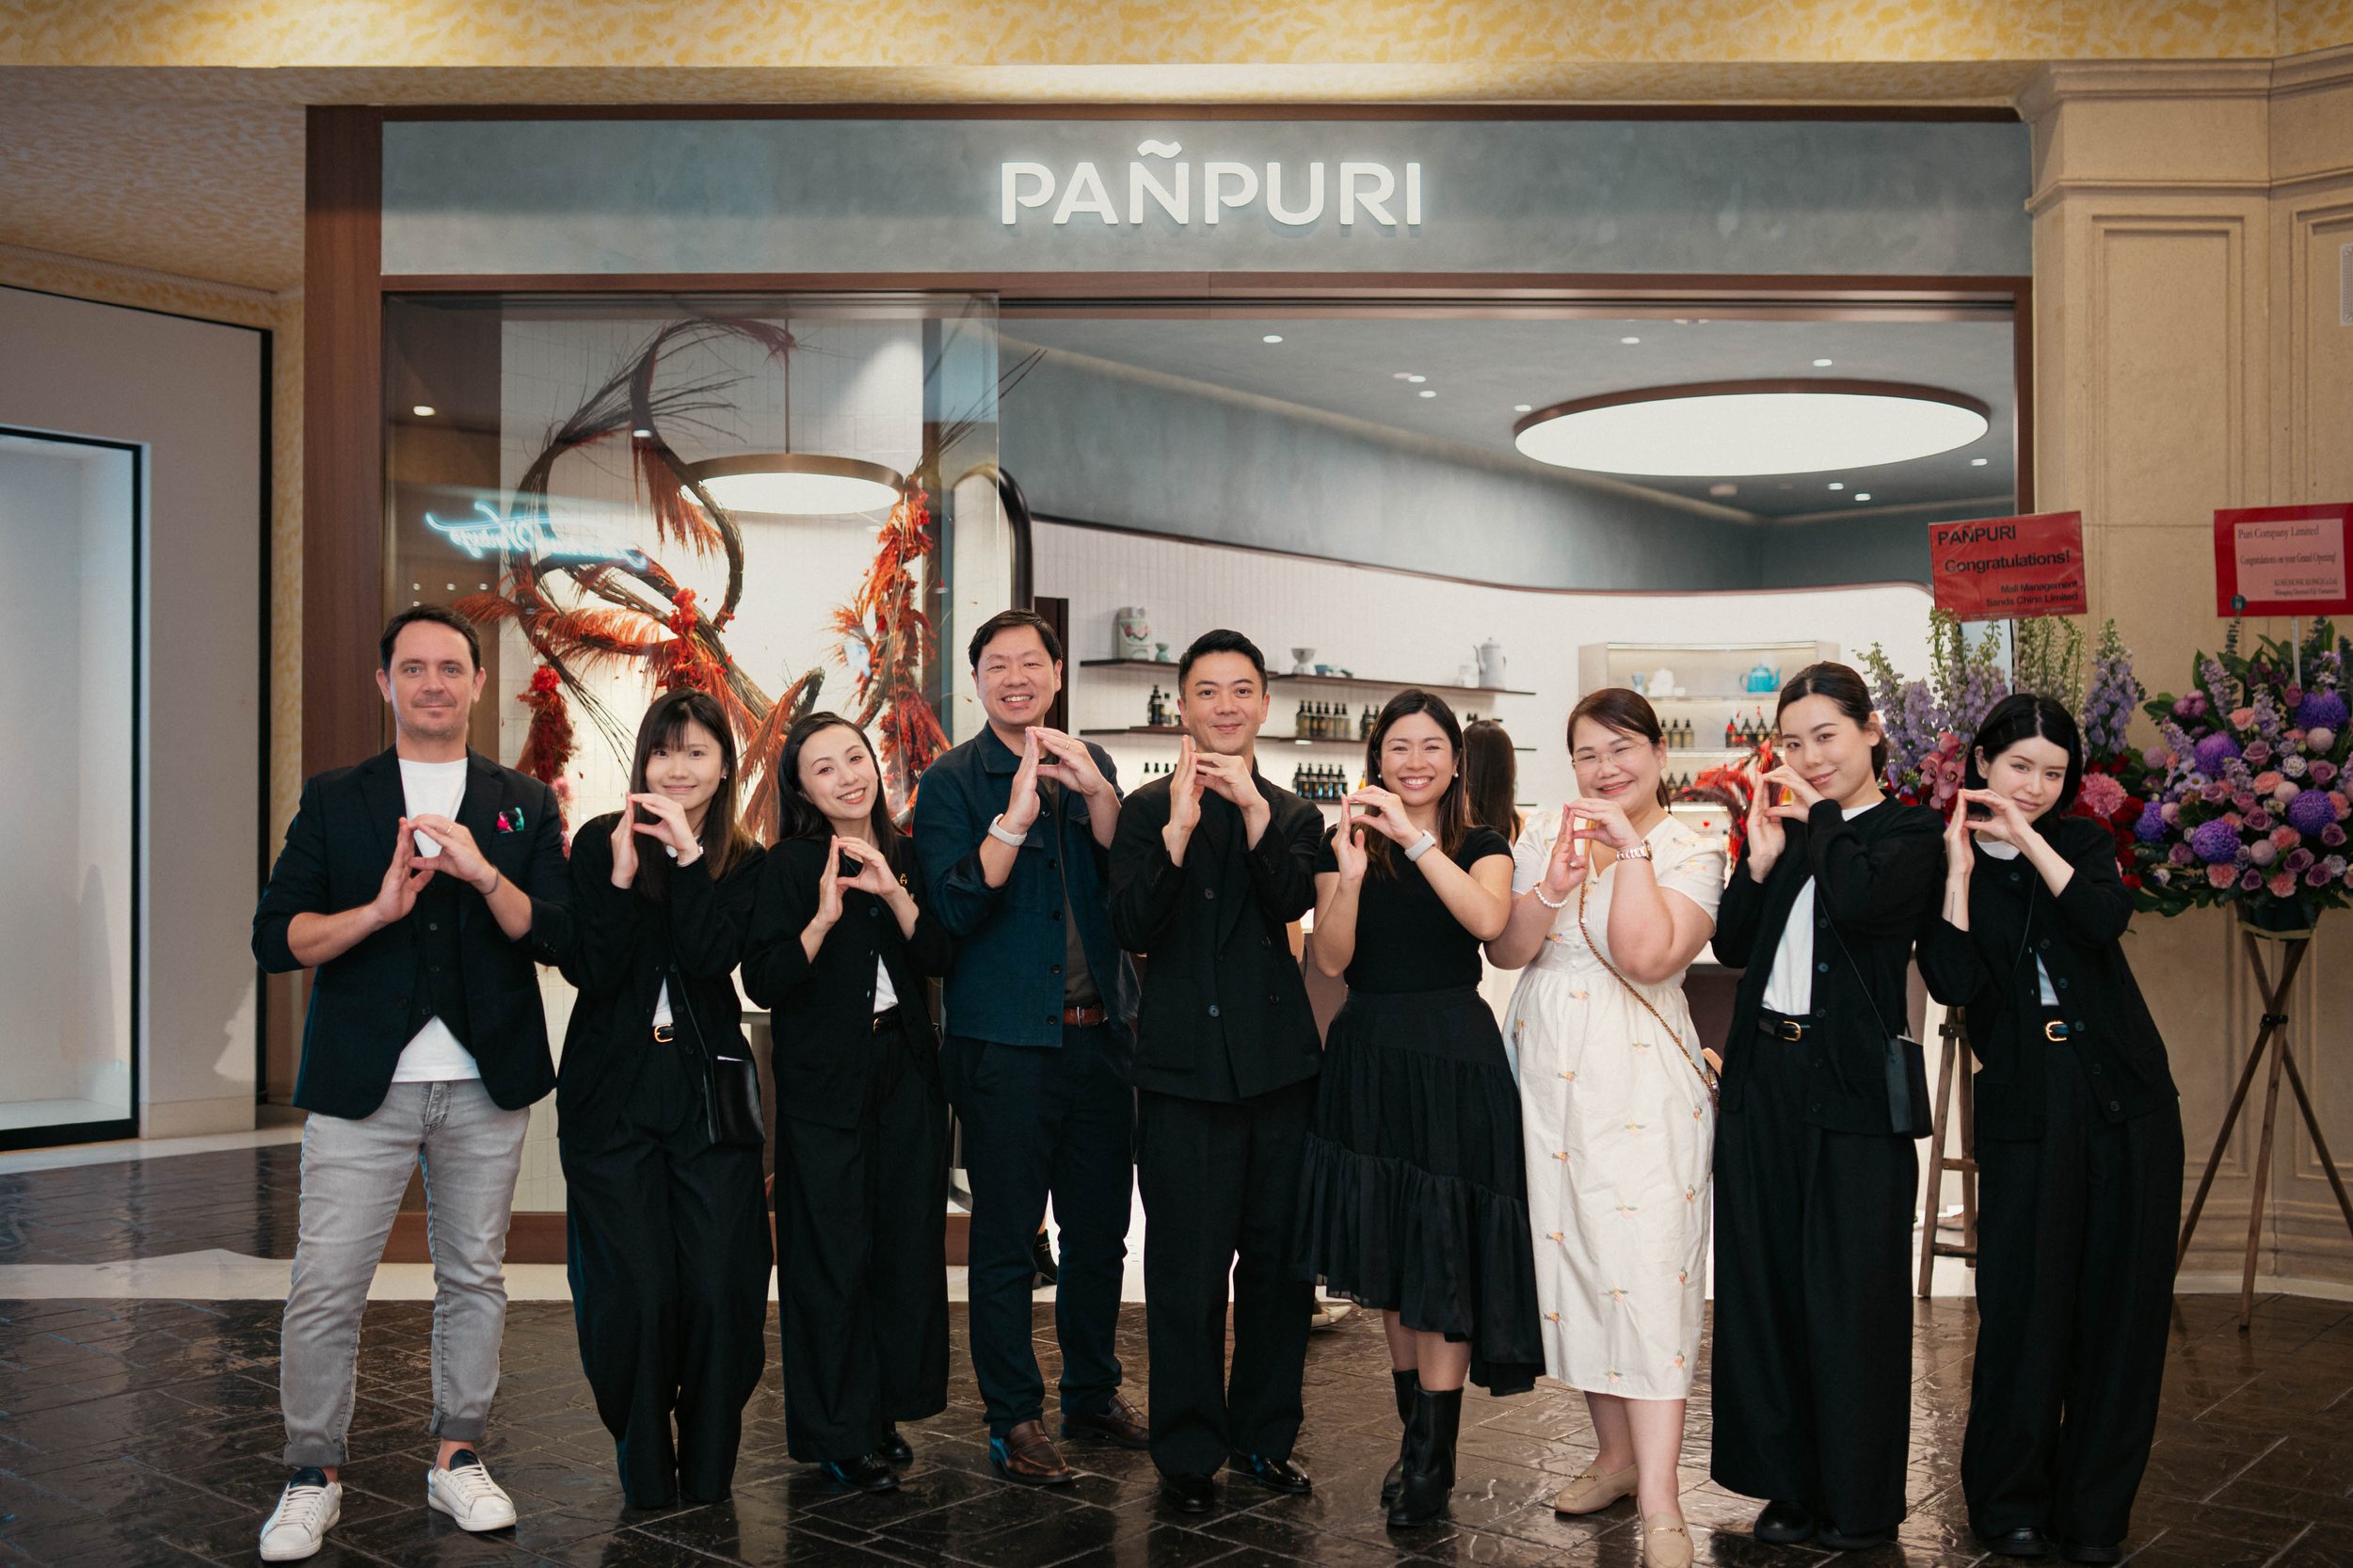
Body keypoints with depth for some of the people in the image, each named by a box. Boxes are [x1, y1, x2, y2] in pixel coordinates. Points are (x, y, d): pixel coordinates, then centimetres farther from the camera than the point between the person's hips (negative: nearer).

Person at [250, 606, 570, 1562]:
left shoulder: (522, 806, 9)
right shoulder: (333, 802, 7)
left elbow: (556, 936, -1)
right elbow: (276, 938, -1)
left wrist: (480, 871, -17)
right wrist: (379, 908, -17)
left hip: (485, 1086, 1)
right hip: (361, 1083, -1)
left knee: (474, 1276, 9)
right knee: (325, 1286, -2)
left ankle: (457, 1458, 24)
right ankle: (313, 1476, 14)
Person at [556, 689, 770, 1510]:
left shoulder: (743, 863, 6)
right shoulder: (599, 843, 3)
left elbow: (713, 956, -12)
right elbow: (590, 971, -5)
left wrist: (688, 854, -15)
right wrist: (622, 876, -16)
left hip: (709, 1095, 1)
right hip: (612, 1098, -1)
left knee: (717, 1290, -2)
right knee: (631, 1293, -1)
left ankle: (707, 1474, 15)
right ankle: (645, 1474, 17)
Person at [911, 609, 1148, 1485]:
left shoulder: (1090, 767, 11)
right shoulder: (954, 781, -2)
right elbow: (953, 909, -13)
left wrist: (1095, 790, -16)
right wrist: (1016, 814, -23)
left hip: (1099, 1034, 5)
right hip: (1004, 1043, -4)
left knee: (1100, 1230, 13)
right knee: (1007, 1238, 2)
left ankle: (1093, 1394, 30)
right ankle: (1014, 1420, 15)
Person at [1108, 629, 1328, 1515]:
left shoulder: (1293, 814, 9)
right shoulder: (1148, 809, 1)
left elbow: (1292, 902, -11)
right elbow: (1131, 929, -13)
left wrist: (1252, 806, -23)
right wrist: (1181, 826, -23)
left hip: (1281, 1065, 3)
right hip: (1186, 1068, -3)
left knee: (1280, 1262, 10)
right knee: (1187, 1273, 3)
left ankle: (1264, 1436, 27)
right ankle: (1188, 1452, 17)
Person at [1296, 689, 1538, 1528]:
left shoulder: (1482, 845, 3)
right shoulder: (1344, 841, 6)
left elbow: (1489, 921, -19)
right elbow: (1330, 960, -5)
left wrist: (1415, 837, -24)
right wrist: (1351, 875, -21)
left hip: (1453, 1057, -2)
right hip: (1369, 1056, 2)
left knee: (1442, 1251, -5)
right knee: (1387, 1252, 10)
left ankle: (1432, 1456, 0)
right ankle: (1413, 1428, 23)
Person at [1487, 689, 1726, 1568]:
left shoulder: (1690, 853, -3)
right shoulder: (1547, 836, 9)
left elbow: (1647, 956, -19)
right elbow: (1503, 951, 0)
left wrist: (1632, 847, -17)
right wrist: (1552, 889, -17)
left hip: (1641, 1088, -5)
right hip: (1548, 1077, 5)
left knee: (1644, 1272, -10)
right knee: (1572, 1261, 10)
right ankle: (1617, 1455, 26)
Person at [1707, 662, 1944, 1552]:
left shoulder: (1910, 833, -3)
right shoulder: (1791, 829, 13)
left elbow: (1864, 903, -23)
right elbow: (1732, 944, 7)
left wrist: (1822, 816, -10)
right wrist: (1763, 854, -5)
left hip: (1853, 1087, -6)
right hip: (1764, 1077, 6)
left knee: (1849, 1291, 1)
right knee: (1764, 1281, 9)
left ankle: (1859, 1498, 16)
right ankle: (1790, 1482, 22)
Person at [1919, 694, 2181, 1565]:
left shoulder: (2080, 840, 9)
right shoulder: (1947, 860, 3)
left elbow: (2108, 918, -13)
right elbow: (1952, 983, -12)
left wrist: (2026, 838, -16)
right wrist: (1961, 868, -14)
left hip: (2127, 1100, 2)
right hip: (2025, 1108, -2)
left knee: (2122, 1298, 4)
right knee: (2023, 1302, -3)